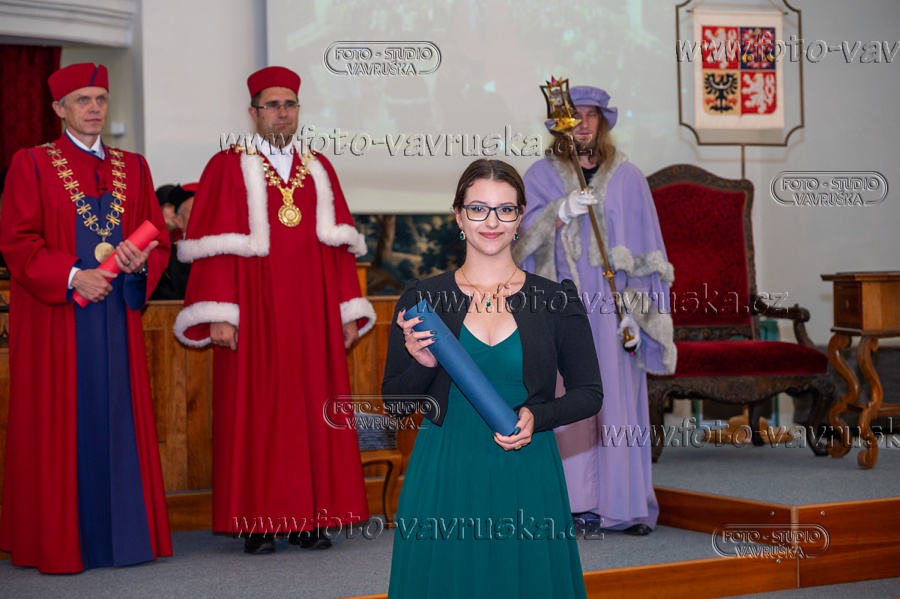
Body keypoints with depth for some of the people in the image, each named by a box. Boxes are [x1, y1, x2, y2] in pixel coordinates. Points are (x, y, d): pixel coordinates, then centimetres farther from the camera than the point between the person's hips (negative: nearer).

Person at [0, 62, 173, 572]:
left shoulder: (132, 168, 14)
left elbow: (160, 239, 11)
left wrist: (142, 262, -11)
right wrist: (71, 276, -18)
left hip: (117, 317, 4)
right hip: (56, 319, -4)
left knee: (119, 421, 4)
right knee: (63, 428, -2)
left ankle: (124, 535, 10)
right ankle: (60, 541, 5)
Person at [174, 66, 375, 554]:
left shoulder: (319, 170, 15)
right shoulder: (228, 168, 2)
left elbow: (339, 245, 13)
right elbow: (214, 248, -5)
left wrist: (348, 311, 6)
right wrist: (219, 314, -14)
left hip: (313, 316, 4)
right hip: (255, 314, -4)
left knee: (315, 409, 2)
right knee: (255, 411, -3)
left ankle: (310, 518, 8)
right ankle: (256, 523, 2)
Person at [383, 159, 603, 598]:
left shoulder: (556, 300, 0)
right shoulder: (422, 298, 0)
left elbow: (589, 394, 5)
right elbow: (394, 402, 3)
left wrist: (537, 417, -12)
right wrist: (422, 364, -17)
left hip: (526, 478, 0)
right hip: (443, 477, 0)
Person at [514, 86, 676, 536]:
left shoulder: (627, 178, 7)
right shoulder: (540, 176, 9)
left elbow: (644, 250, 4)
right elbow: (524, 240, 0)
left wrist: (634, 311, -4)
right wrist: (561, 213, -17)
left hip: (610, 306, 0)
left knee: (617, 404, -3)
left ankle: (625, 505, 0)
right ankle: (576, 501, 2)